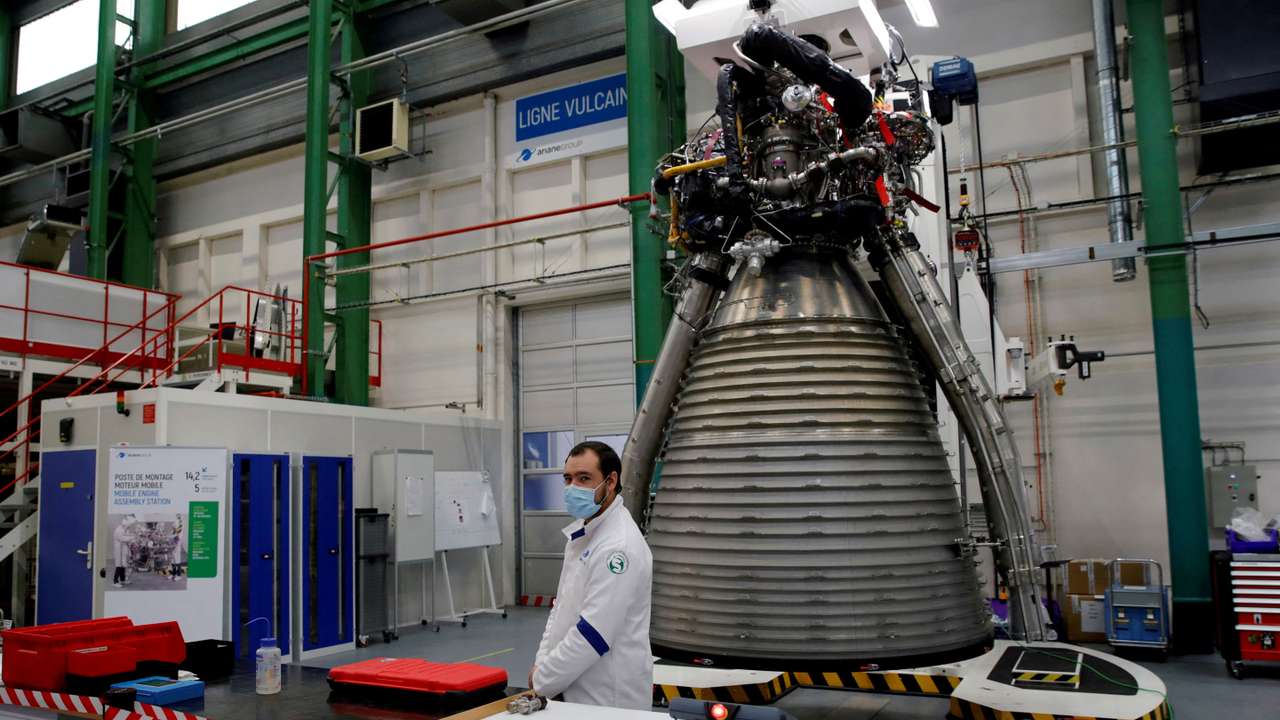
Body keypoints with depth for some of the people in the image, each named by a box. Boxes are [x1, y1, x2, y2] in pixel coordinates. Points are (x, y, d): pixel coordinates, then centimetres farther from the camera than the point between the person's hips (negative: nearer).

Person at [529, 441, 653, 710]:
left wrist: (543, 681, -15)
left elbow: (593, 632, -24)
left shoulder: (618, 546, -23)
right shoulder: (582, 532, 8)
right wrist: (541, 661, 4)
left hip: (610, 698, -8)